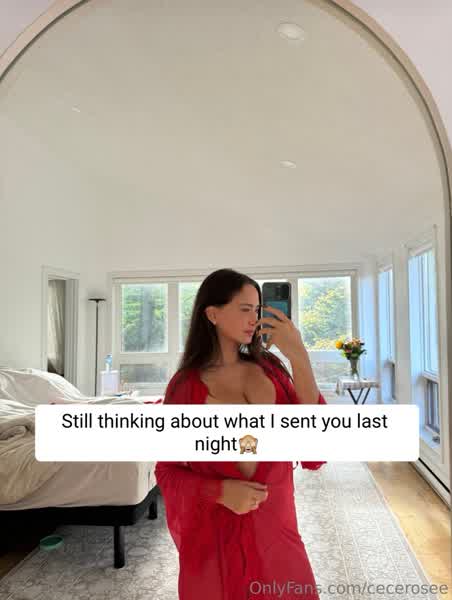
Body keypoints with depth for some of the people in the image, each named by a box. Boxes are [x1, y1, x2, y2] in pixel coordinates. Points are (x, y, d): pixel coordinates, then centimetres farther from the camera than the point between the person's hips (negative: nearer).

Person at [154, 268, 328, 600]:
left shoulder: (270, 368, -3)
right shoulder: (185, 385, -10)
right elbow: (167, 471, -2)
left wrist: (299, 358, -22)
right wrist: (220, 491, -21)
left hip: (277, 532, 3)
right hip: (213, 538, -2)